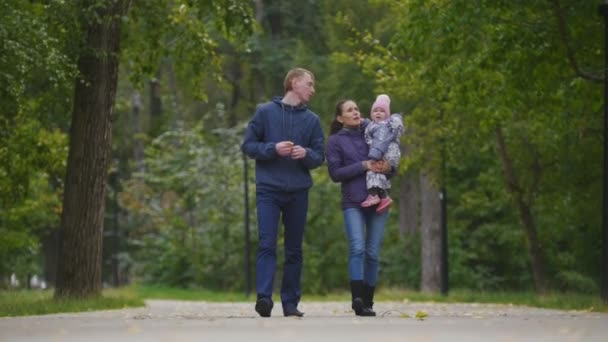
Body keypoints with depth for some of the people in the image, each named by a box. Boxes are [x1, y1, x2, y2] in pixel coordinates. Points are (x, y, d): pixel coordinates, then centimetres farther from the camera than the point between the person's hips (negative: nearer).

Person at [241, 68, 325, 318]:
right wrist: (273, 148, -13)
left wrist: (306, 154, -12)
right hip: (268, 190, -3)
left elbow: (319, 157, 10)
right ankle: (264, 297, -22)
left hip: (298, 192, 3)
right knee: (267, 245, -13)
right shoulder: (265, 112, 3)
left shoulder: (312, 120, 10)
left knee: (294, 250, 6)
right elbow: (248, 145, 2)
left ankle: (291, 302, 11)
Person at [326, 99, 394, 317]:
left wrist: (388, 167, -6)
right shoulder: (335, 141, 6)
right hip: (353, 203, -3)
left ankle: (368, 302, 7)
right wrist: (363, 166, -13)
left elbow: (391, 162, 18)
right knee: (357, 248, -19)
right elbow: (335, 173, -3)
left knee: (373, 252, 1)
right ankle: (357, 298, -27)